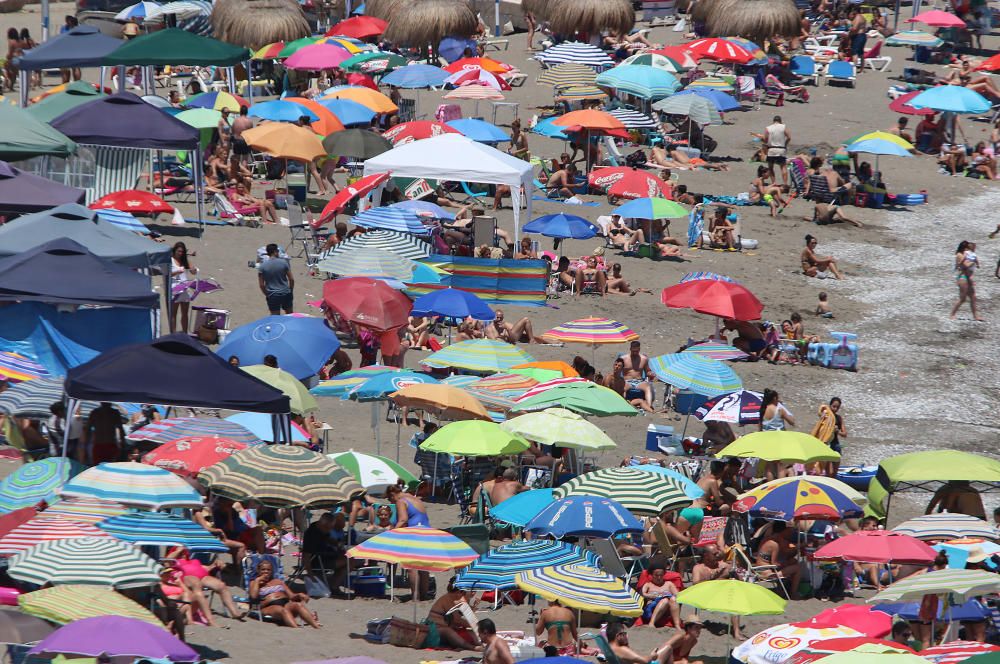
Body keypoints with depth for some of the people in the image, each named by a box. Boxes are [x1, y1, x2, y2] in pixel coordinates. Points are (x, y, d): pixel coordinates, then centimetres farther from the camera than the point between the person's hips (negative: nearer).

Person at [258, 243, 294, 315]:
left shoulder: (262, 267, -7)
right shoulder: (284, 263, -7)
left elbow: (261, 285, -5)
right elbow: (291, 279, -4)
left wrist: (267, 295, 10)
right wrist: (291, 291, 12)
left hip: (272, 296, -1)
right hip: (285, 294, 1)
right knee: (289, 314, 18)